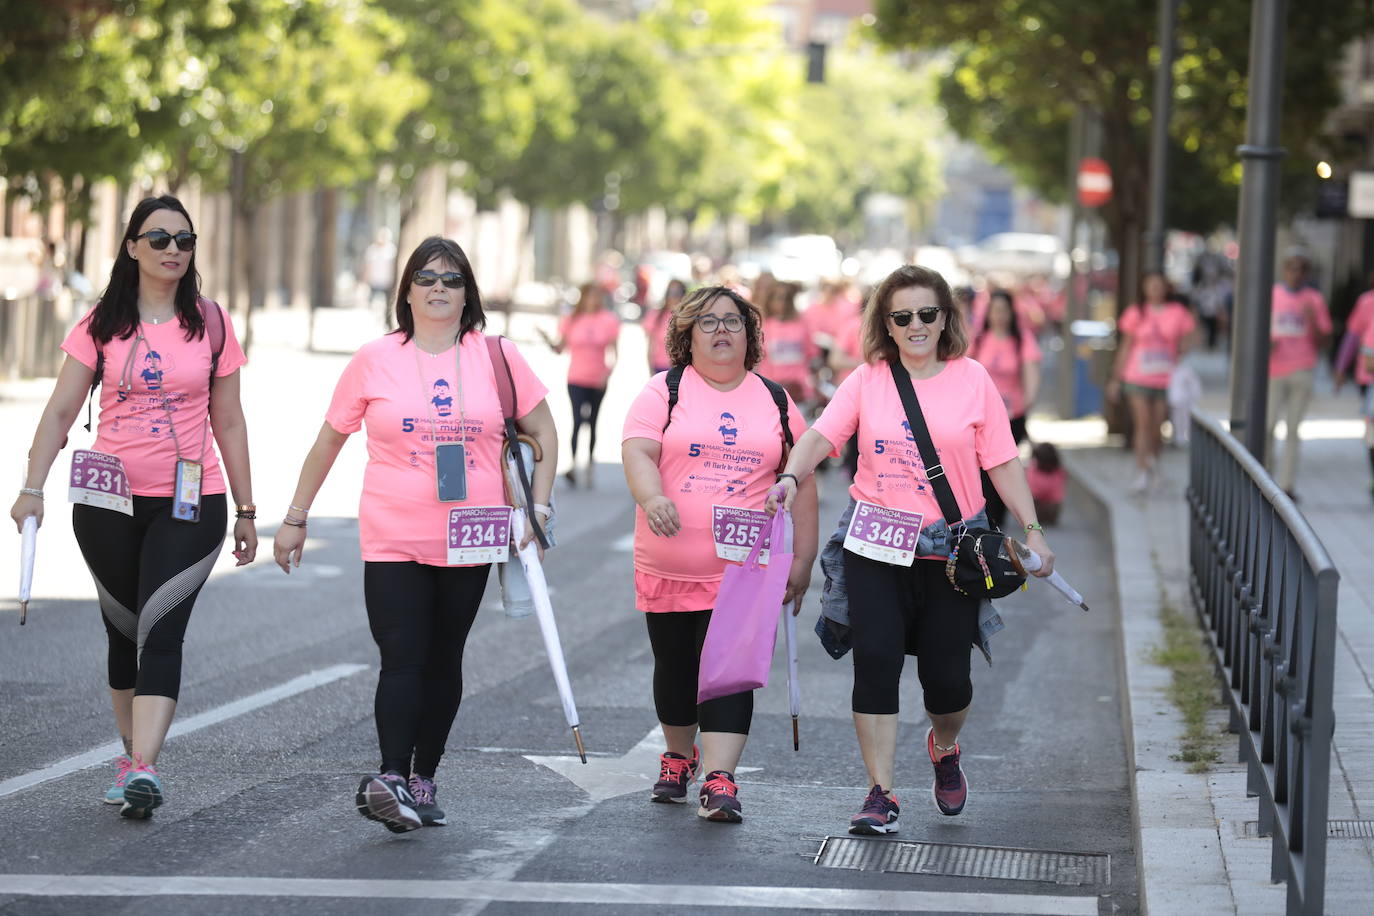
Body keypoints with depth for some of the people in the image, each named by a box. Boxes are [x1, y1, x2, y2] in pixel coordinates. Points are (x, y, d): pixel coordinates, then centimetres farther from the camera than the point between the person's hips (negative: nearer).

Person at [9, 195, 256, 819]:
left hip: (189, 505, -1)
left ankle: (143, 770, -23)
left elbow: (228, 423, 10)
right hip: (109, 503, 1)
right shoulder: (102, 325, 4)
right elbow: (61, 411, 1)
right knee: (125, 632, 9)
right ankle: (133, 756, 21)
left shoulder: (210, 324, 6)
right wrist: (33, 487, -11)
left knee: (161, 632, -14)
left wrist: (246, 510, 9)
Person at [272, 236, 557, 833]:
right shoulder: (374, 361, 2)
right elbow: (329, 441, 10)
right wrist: (296, 518, 12)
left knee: (443, 661, 8)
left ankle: (423, 781, 17)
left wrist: (539, 504, 4)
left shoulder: (497, 357, 4)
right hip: (394, 542, -2)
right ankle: (391, 780, -25)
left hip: (469, 543, 2)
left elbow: (542, 431, 14)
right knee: (402, 660, -14)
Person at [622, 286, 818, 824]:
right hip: (668, 570, 0)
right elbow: (638, 452, -12)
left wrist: (802, 560, 6)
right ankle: (678, 757, 36)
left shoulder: (775, 402, 9)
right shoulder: (665, 392, 2)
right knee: (675, 669, 13)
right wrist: (652, 496, -33)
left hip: (745, 567, 0)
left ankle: (720, 781, -16)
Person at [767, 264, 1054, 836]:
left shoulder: (972, 381, 3)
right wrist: (791, 477, -26)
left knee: (946, 675, 0)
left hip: (950, 548, 0)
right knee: (875, 659, -10)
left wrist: (1032, 529, -2)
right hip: (875, 546, 0)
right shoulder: (867, 380, 3)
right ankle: (880, 795, -4)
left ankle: (945, 748, 36)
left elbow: (1001, 462, 4)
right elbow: (822, 435, -7)